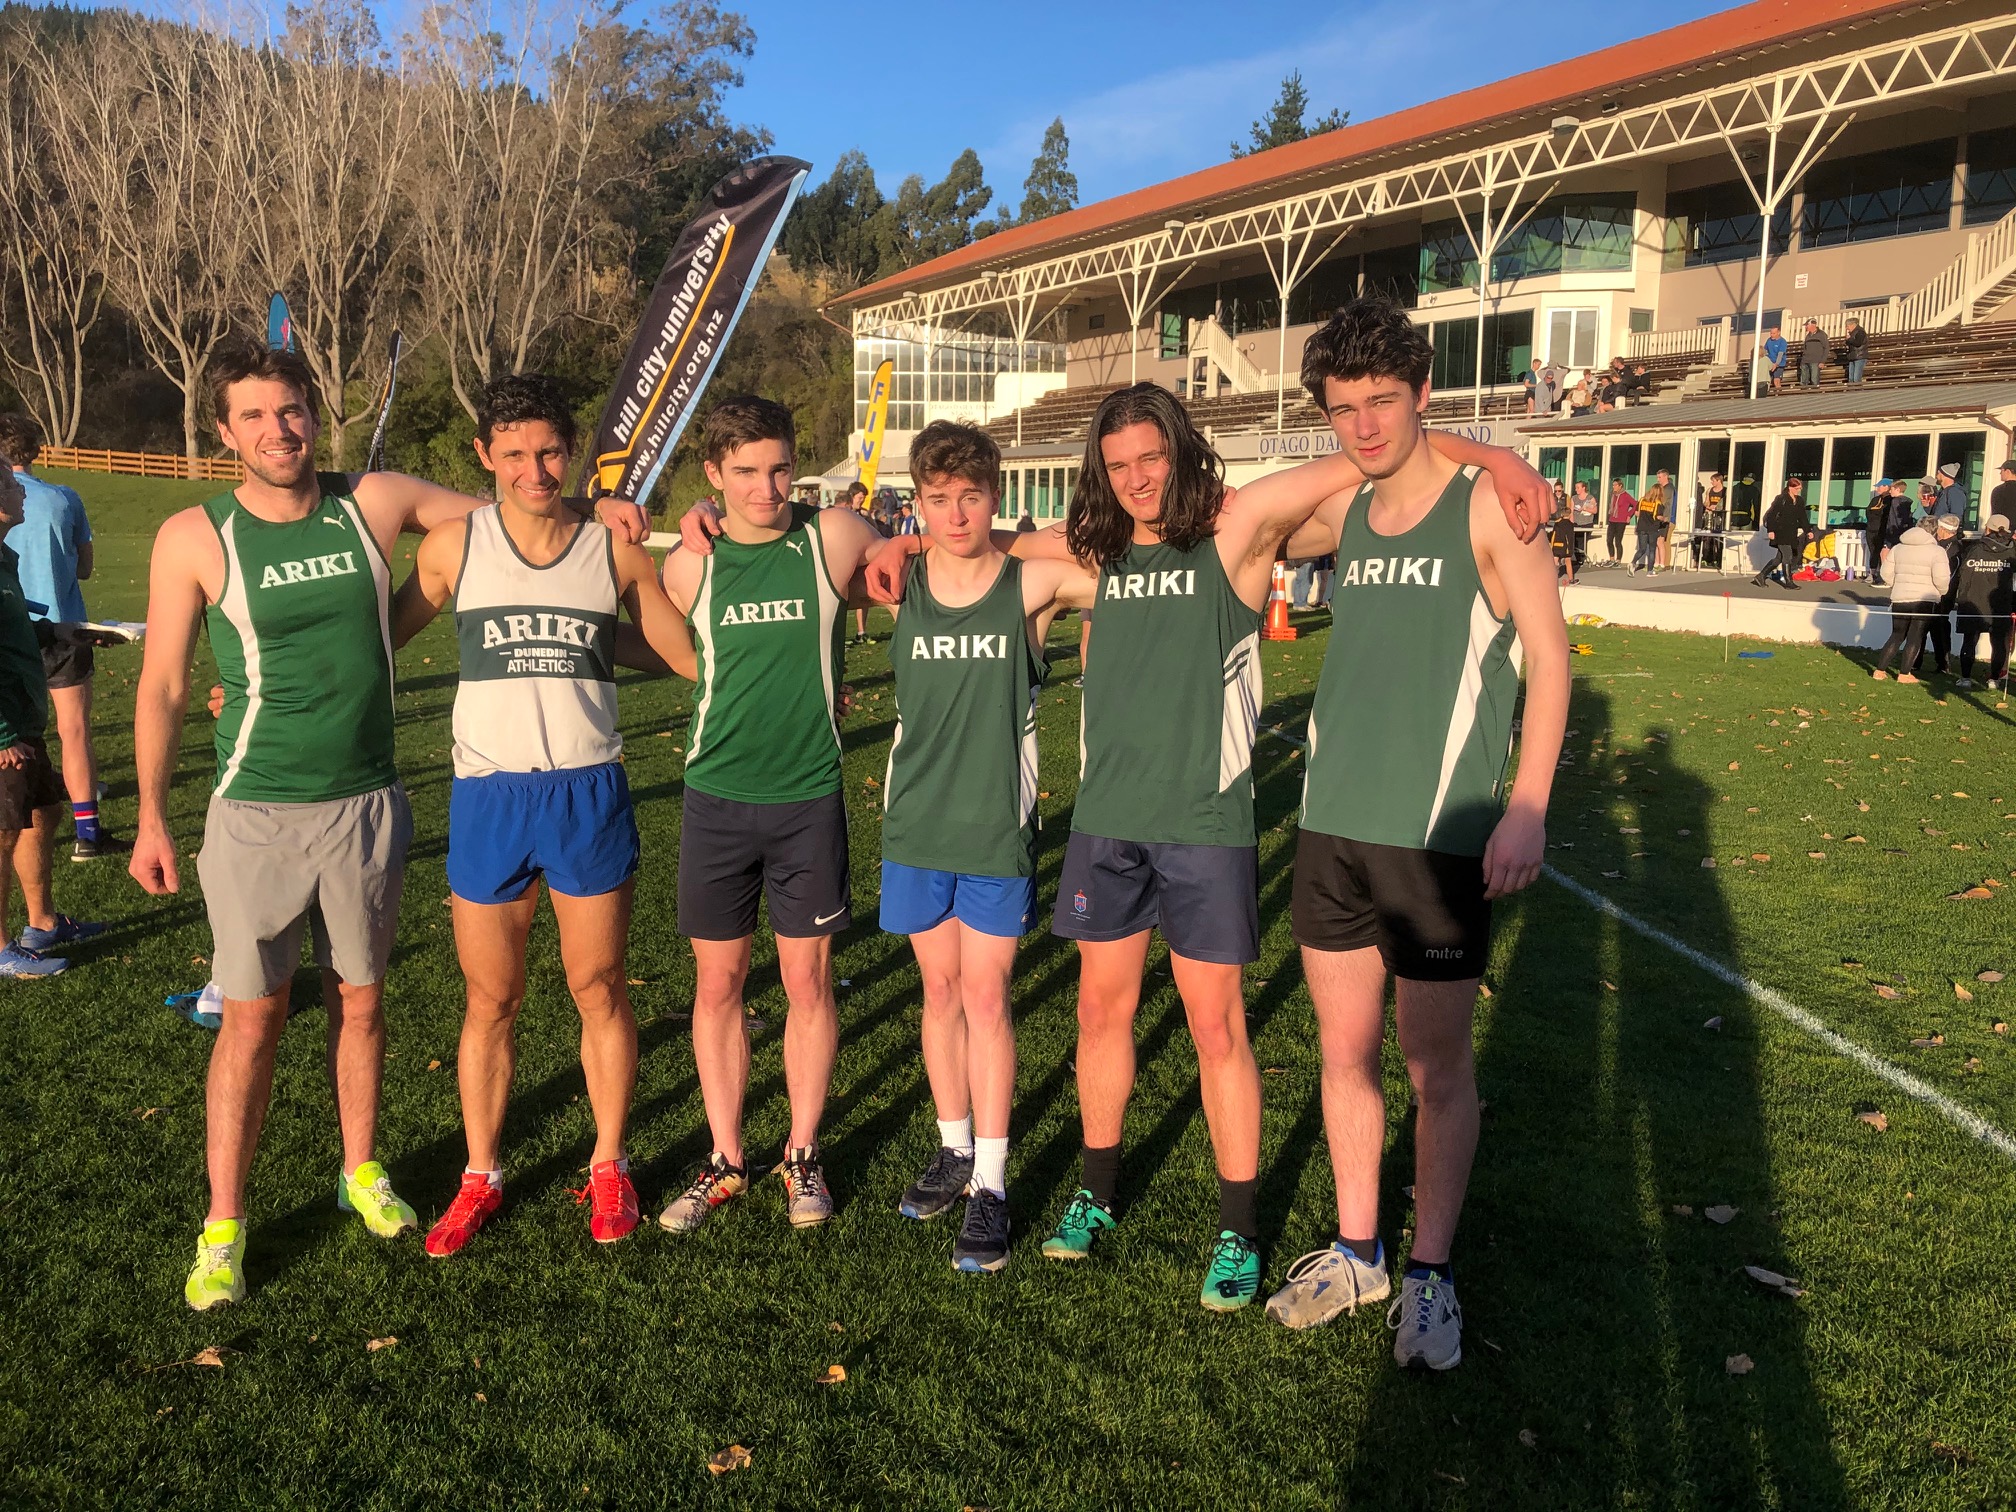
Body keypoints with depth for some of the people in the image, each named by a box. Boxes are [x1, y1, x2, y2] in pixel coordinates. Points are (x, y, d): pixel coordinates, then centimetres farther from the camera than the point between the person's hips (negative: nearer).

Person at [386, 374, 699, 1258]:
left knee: (599, 991, 9)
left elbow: (694, 656, 7)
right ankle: (480, 1176, 29)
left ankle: (609, 1167, 28)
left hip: (588, 794, 0)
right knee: (490, 1000, 10)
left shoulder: (615, 549, 1)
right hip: (487, 795, 1)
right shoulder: (454, 546, 2)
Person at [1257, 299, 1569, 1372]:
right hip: (1332, 829, 5)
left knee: (1437, 1064, 5)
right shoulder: (1344, 513, 8)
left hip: (1439, 837, -5)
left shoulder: (1487, 505, -6)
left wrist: (1527, 809, -15)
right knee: (1344, 1053, 12)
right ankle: (1356, 1251, 29)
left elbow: (1548, 656, -8)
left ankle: (1430, 1275, 22)